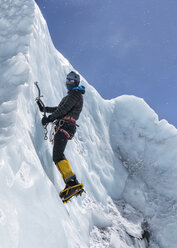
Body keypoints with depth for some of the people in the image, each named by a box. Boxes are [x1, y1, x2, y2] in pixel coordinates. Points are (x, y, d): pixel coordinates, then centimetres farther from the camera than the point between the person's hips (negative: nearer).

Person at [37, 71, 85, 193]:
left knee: (57, 155, -23)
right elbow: (59, 109, 36)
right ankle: (70, 183, 1)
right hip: (64, 127, 10)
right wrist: (44, 109, 35)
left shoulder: (76, 94, -2)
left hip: (65, 126, -10)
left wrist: (49, 118, -8)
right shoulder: (71, 95, 31)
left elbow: (64, 109, -13)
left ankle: (72, 181, -30)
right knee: (57, 156, 5)